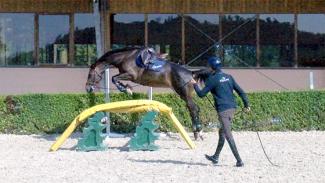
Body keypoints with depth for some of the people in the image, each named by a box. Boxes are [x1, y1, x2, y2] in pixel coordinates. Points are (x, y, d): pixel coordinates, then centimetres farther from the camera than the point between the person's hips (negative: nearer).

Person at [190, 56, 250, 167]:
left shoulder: (212, 79, -7)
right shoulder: (228, 77, 12)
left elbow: (201, 94, -3)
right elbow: (240, 91, 10)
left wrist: (195, 85, 14)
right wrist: (246, 105, 15)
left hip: (223, 110, -8)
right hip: (232, 108, 8)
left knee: (228, 135, -7)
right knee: (222, 132, 21)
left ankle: (239, 161, -13)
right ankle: (216, 157, 32)